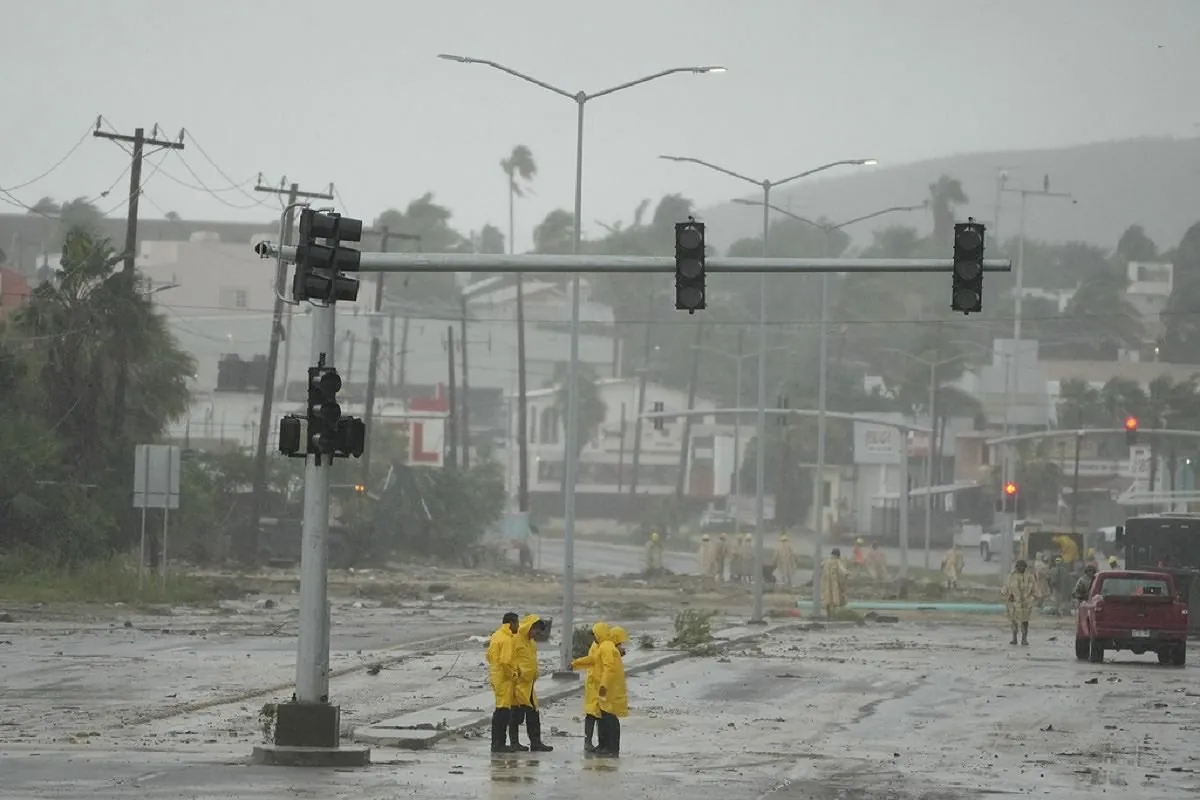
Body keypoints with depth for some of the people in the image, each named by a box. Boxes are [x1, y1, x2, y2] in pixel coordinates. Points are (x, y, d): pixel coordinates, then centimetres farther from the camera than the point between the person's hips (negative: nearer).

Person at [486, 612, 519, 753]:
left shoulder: (496, 636, 13)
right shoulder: (507, 639, -17)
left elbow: (489, 656, 19)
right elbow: (505, 661, -24)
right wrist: (513, 674, -10)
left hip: (495, 676, 10)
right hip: (504, 678, -10)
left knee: (500, 711, 15)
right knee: (504, 710, -7)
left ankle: (496, 743, 19)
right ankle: (499, 744, -8)